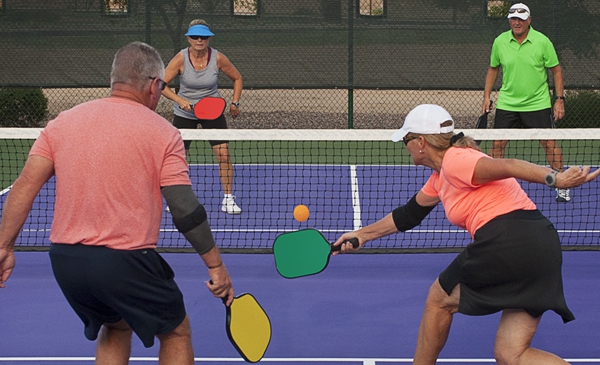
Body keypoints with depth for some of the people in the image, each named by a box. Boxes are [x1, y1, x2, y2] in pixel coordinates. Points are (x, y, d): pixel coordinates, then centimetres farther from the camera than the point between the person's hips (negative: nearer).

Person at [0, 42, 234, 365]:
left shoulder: (62, 122, 6)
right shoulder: (163, 133, -5)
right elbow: (185, 210, -8)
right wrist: (215, 266, 0)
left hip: (64, 261, 5)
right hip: (125, 263, -5)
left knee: (116, 329, 30)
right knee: (176, 332, 18)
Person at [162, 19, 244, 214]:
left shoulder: (218, 58, -14)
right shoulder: (180, 59, -17)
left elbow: (237, 78, 3)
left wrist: (235, 103, -5)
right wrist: (179, 100, -31)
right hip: (184, 113, 0)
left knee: (224, 154, -10)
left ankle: (228, 199, 1)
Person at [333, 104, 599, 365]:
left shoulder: (454, 161, -5)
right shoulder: (440, 177, 25)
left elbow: (507, 166, -19)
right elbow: (409, 215, 37)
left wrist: (555, 179, -29)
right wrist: (363, 234, 42)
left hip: (506, 242, -9)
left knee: (438, 299, 17)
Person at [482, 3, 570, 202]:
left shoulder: (542, 41, -8)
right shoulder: (499, 42, -1)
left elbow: (556, 70, -1)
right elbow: (493, 69, 13)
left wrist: (560, 100, -6)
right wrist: (486, 96, 7)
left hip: (538, 104, -2)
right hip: (507, 104, 2)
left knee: (550, 143, -1)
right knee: (497, 143, 0)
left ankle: (562, 187, 13)